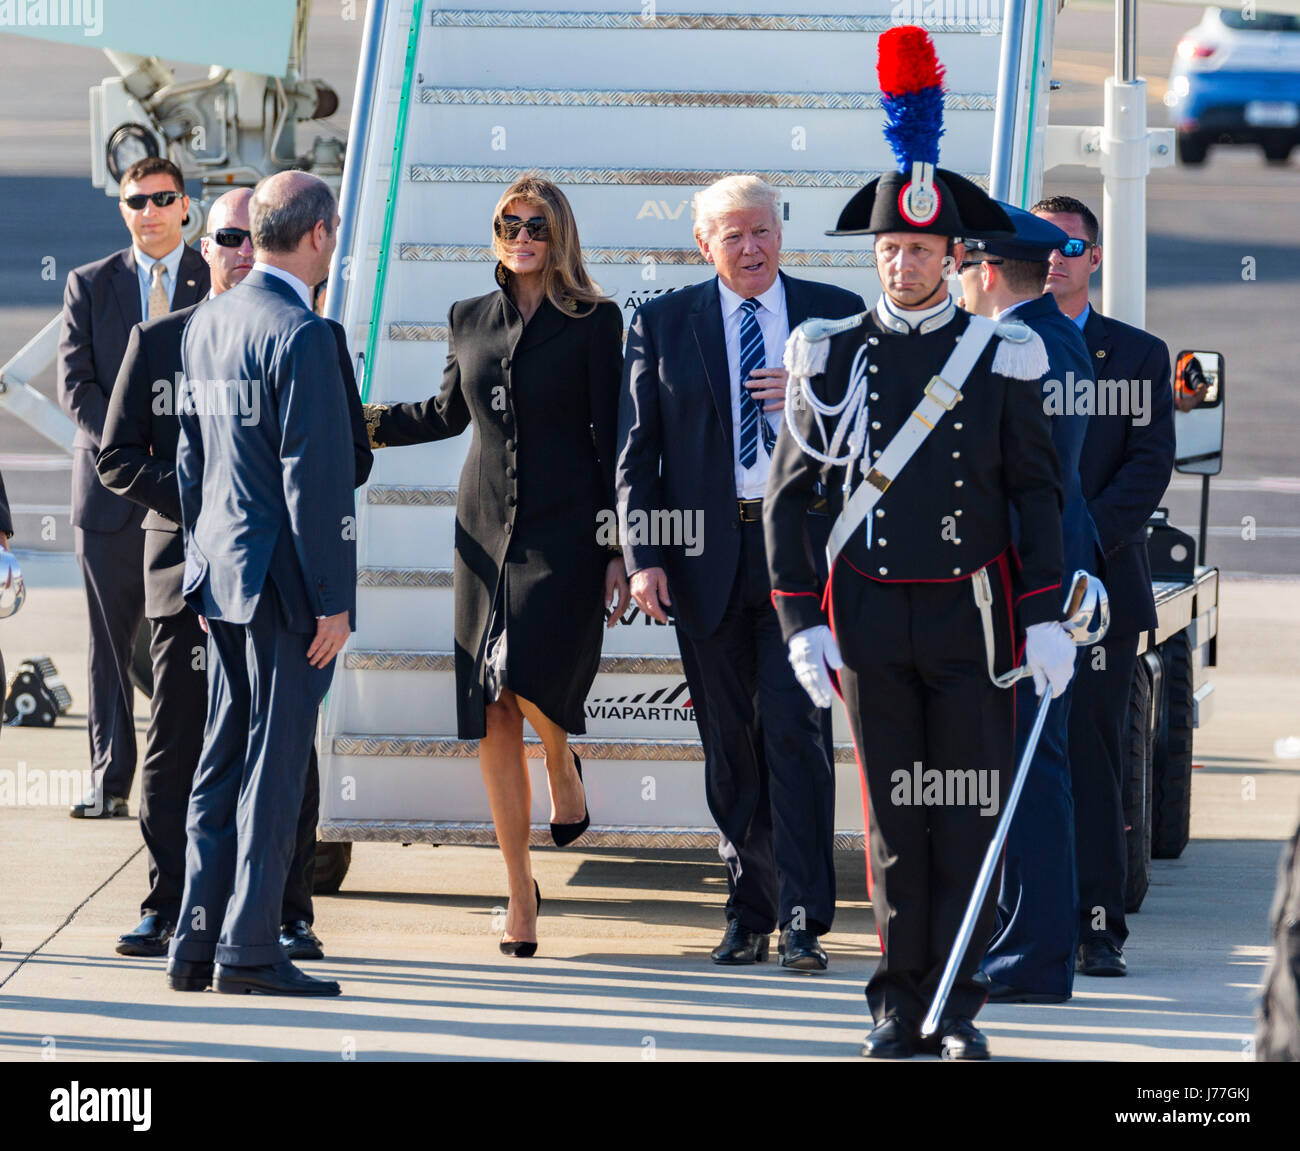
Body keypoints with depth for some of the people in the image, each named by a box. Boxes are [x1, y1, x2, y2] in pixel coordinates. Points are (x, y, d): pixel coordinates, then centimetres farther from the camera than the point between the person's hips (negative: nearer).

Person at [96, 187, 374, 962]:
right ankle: (167, 909, 7)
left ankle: (290, 915, 5)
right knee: (175, 747, 0)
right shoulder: (157, 342, 8)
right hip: (187, 572, 1)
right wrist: (195, 502, -9)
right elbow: (118, 455, 6)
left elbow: (353, 455, 6)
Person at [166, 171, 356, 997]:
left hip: (222, 577, 8)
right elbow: (315, 479, -18)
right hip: (284, 584, -8)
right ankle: (249, 951, -1)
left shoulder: (208, 324, 9)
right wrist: (332, 600, -15)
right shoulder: (302, 336, -16)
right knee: (274, 767, -3)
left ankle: (199, 945, 14)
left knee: (222, 764, 12)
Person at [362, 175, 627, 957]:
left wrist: (620, 550, -5)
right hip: (488, 531, 4)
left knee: (534, 680, -23)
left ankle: (564, 763, 14)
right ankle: (520, 891, 9)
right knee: (492, 718, 0)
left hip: (564, 529, -4)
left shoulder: (594, 323, 0)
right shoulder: (471, 320, 12)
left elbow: (613, 439, -1)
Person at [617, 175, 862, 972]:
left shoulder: (835, 315, 6)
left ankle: (802, 920, -10)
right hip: (707, 554, 2)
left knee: (795, 728, -11)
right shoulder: (663, 325, 8)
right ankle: (749, 915, 14)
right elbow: (638, 450, 6)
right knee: (730, 745, 6)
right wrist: (644, 557, -3)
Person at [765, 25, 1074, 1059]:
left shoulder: (1002, 361, 1)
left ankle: (958, 1007, 6)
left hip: (969, 613, -1)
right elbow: (787, 497, 6)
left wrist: (1048, 621, -6)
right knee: (894, 818, 5)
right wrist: (802, 623, -1)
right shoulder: (832, 358, 4)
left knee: (970, 814, 0)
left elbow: (1038, 496, 2)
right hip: (870, 619, 1)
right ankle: (903, 1008, 10)